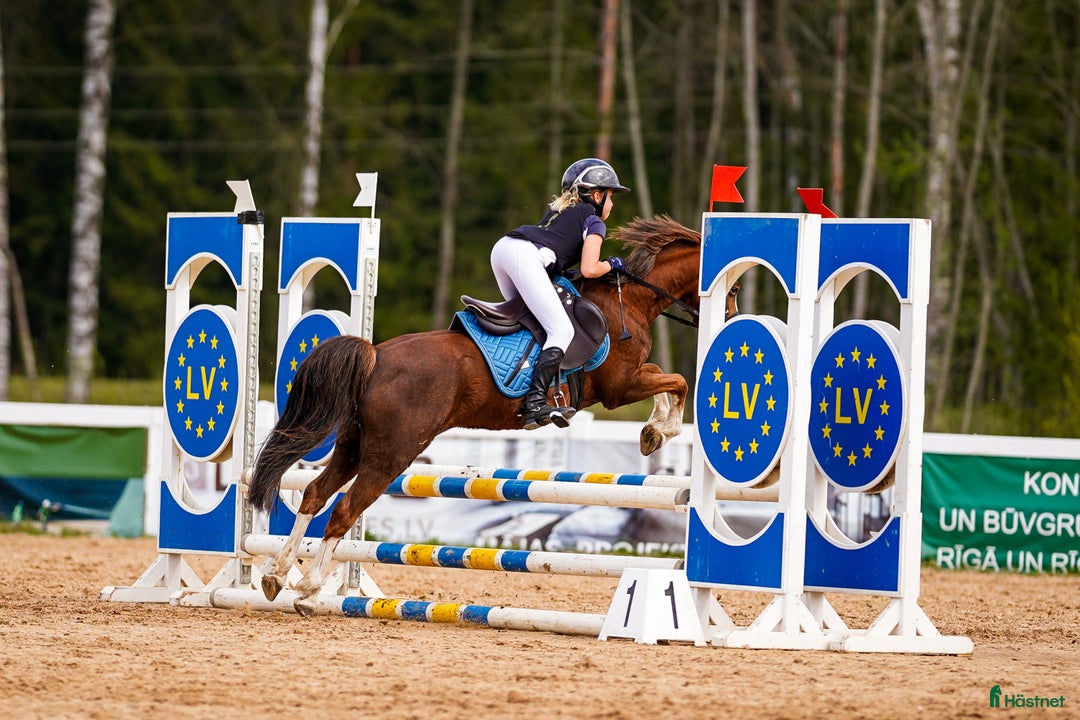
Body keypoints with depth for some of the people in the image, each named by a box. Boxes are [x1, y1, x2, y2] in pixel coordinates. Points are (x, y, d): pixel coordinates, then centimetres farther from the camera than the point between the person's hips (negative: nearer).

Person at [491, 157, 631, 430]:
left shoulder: (559, 209, 35)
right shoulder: (594, 222, 12)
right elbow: (589, 270, 2)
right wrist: (611, 265, 19)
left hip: (502, 246, 8)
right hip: (526, 256, -8)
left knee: (527, 313, 26)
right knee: (562, 331, -11)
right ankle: (534, 404, -24)